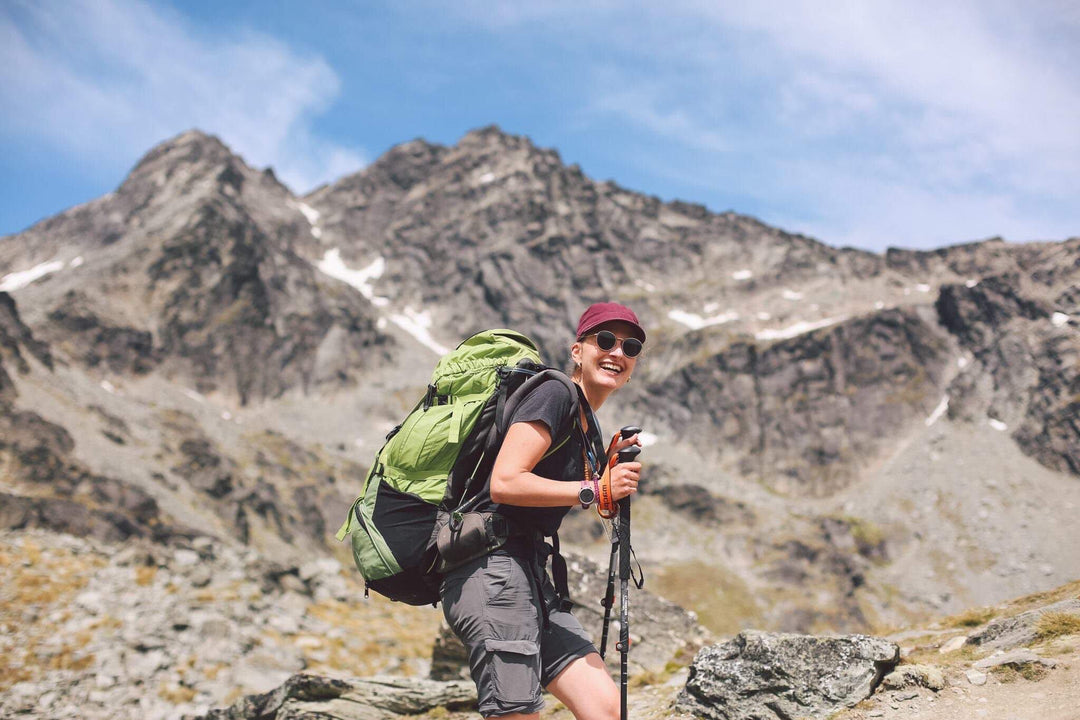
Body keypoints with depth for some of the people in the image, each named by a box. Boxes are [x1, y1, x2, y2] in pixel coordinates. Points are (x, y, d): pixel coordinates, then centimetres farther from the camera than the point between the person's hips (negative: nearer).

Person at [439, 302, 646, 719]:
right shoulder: (554, 395, -8)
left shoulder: (588, 427, 20)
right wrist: (594, 489, -14)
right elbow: (505, 483, -20)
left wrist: (609, 463, 15)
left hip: (532, 576, 9)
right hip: (494, 571, -9)